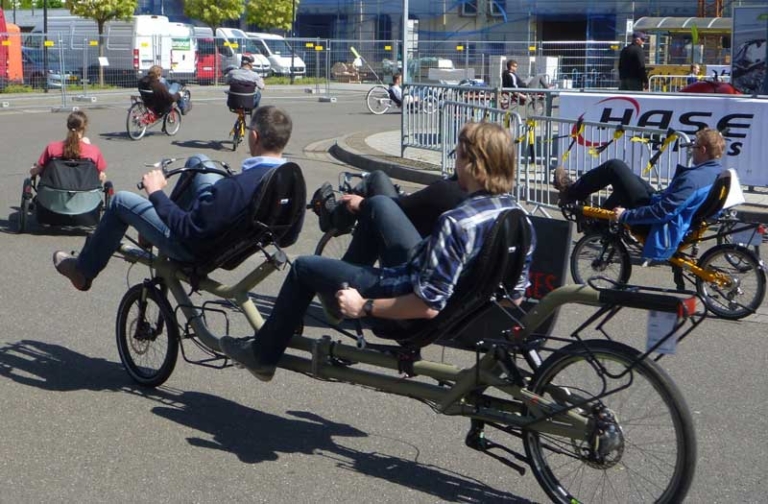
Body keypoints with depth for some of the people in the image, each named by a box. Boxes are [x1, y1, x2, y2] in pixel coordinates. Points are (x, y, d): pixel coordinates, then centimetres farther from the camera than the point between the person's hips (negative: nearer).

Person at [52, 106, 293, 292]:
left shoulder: (237, 187, -39)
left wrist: (156, 193, -18)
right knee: (198, 161, 22)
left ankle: (83, 271, 32)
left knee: (121, 201, 12)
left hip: (196, 248, -7)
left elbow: (188, 231, -31)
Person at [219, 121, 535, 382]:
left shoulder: (456, 223, -34)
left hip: (408, 303, -8)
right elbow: (517, 292, 0)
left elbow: (427, 306, -33)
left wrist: (364, 307, -21)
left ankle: (263, 354, 28)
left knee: (304, 267, 11)